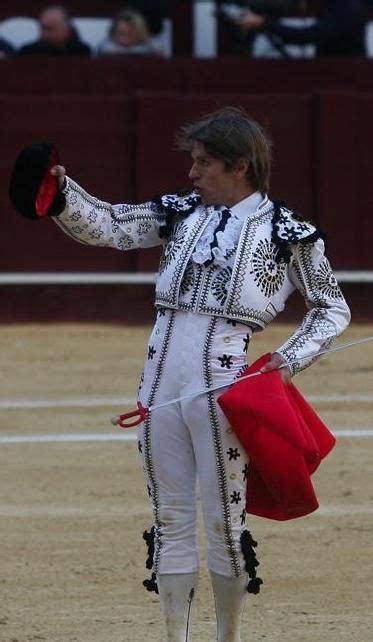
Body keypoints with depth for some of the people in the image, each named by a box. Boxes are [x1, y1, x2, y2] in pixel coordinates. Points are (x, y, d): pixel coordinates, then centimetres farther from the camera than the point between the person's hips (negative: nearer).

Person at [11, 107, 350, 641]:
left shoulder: (285, 231, 0)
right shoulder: (180, 213, 12)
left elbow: (332, 309, 7)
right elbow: (106, 226, 5)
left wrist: (291, 360, -5)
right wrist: (60, 191, -12)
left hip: (222, 387, -5)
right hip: (160, 381, 5)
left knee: (224, 522, 0)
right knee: (170, 521, 8)